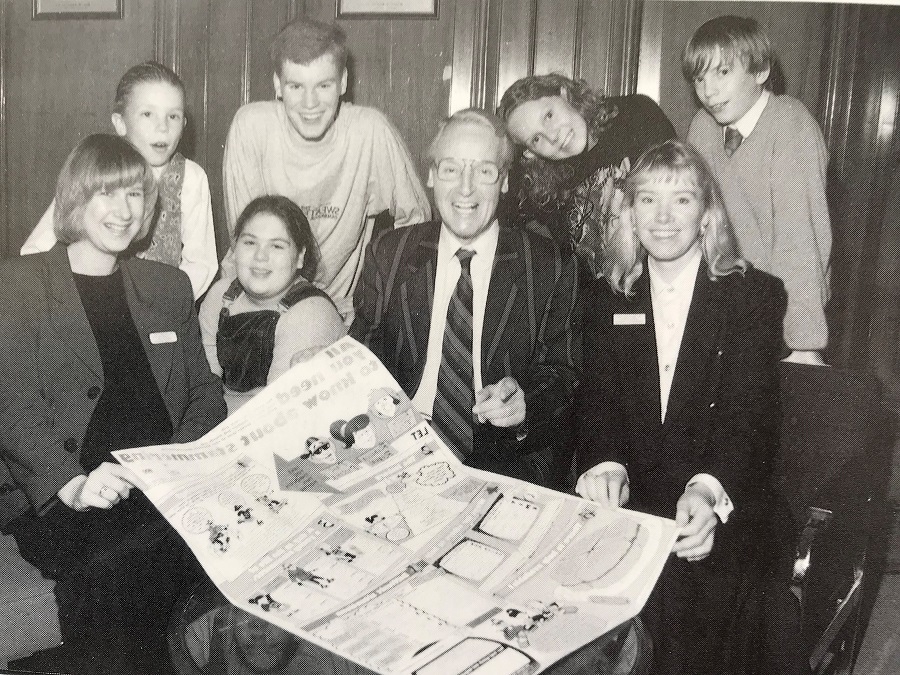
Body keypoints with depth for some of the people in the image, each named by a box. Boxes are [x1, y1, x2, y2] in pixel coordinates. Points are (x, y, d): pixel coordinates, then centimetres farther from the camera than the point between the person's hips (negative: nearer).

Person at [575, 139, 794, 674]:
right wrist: (606, 465, -20)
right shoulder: (607, 299, 13)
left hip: (724, 509, -2)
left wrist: (707, 490, -28)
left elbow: (750, 416, -8)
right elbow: (597, 402, 3)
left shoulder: (757, 295, 2)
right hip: (629, 502, 2)